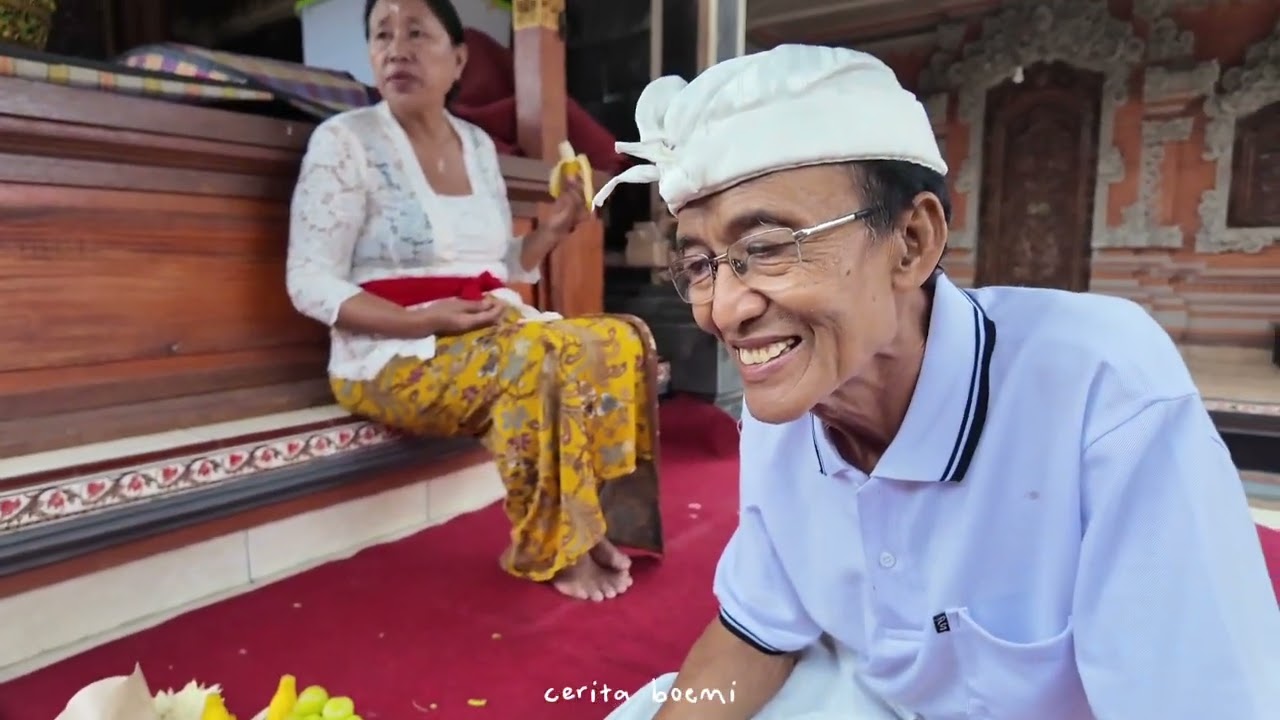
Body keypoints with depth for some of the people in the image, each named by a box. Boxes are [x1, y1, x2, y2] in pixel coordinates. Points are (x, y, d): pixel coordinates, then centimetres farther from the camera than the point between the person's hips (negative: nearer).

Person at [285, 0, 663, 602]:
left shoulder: (478, 145, 12)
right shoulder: (344, 140, -6)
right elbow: (310, 285, -11)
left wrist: (552, 230, 0)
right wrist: (422, 321, -23)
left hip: (498, 336, 7)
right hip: (396, 357, -6)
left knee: (622, 341, -12)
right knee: (540, 357, -33)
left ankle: (592, 521, -5)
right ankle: (551, 549, -15)